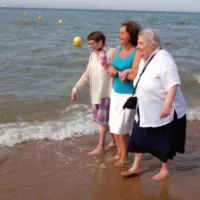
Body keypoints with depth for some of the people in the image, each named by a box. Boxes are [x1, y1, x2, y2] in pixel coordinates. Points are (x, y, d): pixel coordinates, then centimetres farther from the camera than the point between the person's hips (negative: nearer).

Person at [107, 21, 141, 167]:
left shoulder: (137, 53, -18)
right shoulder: (118, 48, 3)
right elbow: (112, 69, 8)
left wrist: (117, 72, -16)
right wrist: (112, 71, -15)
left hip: (128, 94, -7)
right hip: (116, 92, 7)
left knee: (122, 128, 1)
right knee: (114, 126, 15)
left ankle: (125, 157, 20)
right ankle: (119, 153, 32)